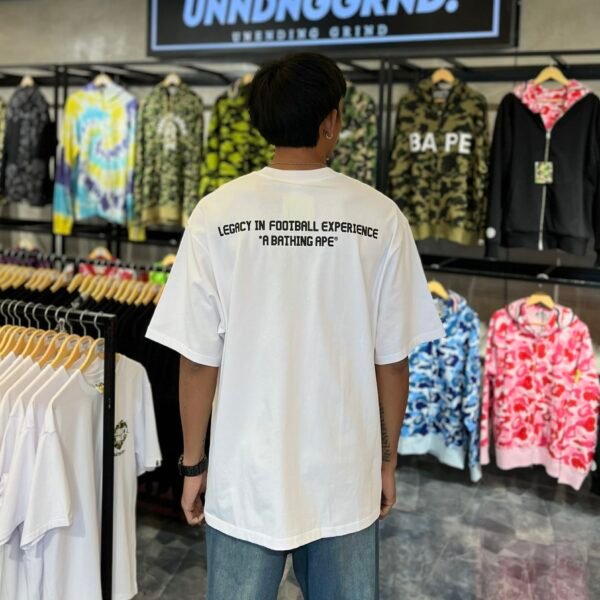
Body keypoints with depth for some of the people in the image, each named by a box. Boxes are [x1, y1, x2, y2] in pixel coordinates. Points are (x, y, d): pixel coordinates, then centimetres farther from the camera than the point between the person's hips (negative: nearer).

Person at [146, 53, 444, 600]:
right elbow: (392, 360, -4)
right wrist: (388, 459, 10)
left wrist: (193, 464, 5)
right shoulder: (381, 218, -9)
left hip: (245, 478, 0)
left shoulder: (216, 215, -11)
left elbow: (198, 361, -8)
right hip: (346, 479, 1)